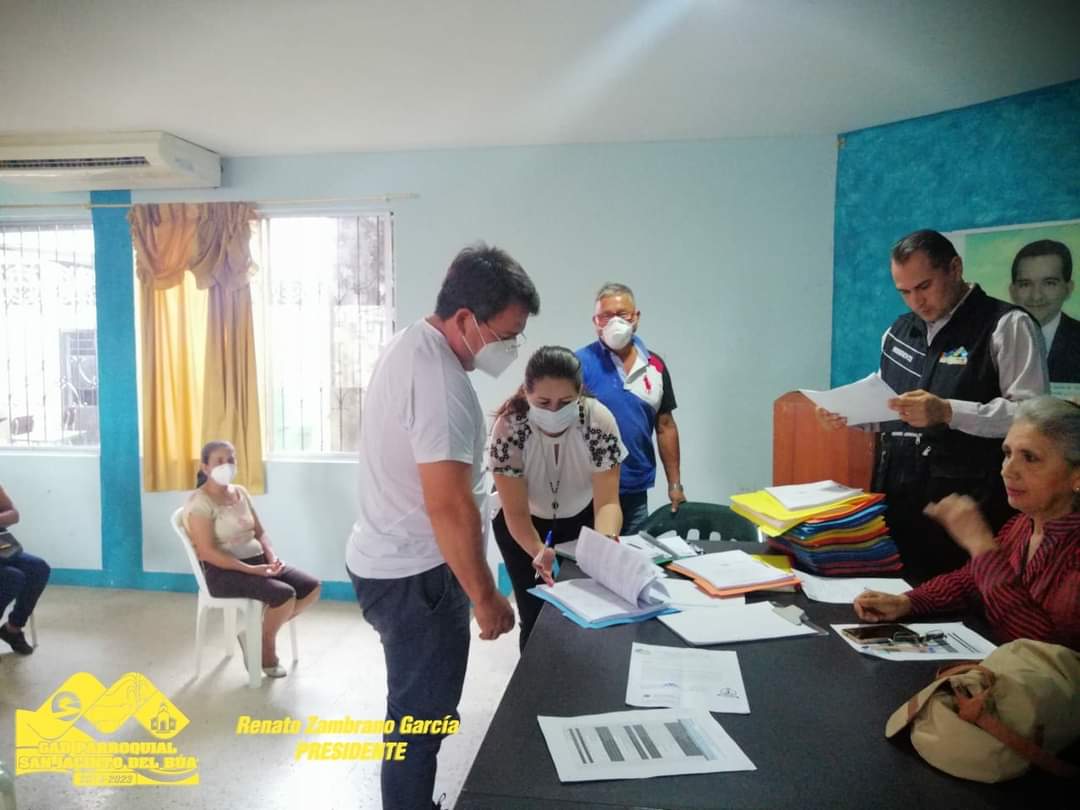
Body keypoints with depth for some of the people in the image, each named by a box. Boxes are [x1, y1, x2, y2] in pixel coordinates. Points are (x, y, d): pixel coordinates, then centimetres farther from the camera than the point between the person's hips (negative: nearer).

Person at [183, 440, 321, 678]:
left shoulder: (240, 492, 11)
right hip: (223, 571, -8)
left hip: (258, 560, 8)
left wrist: (273, 557, -7)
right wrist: (252, 570, -24)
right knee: (285, 595, -28)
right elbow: (208, 553, -19)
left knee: (312, 587, -8)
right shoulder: (199, 502, -12)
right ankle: (266, 650, 0)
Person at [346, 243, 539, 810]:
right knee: (421, 720, 6)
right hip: (415, 577, -10)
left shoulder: (409, 347, 7)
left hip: (386, 562, 11)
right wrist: (485, 597, -17)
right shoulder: (439, 378, -26)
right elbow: (449, 507, -28)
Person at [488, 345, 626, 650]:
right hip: (523, 526, -1)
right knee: (536, 617, -1)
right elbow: (515, 512, -26)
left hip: (580, 520, 1)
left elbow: (607, 501, -27)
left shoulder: (599, 421, -27)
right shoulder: (508, 428, -29)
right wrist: (538, 552, -45)